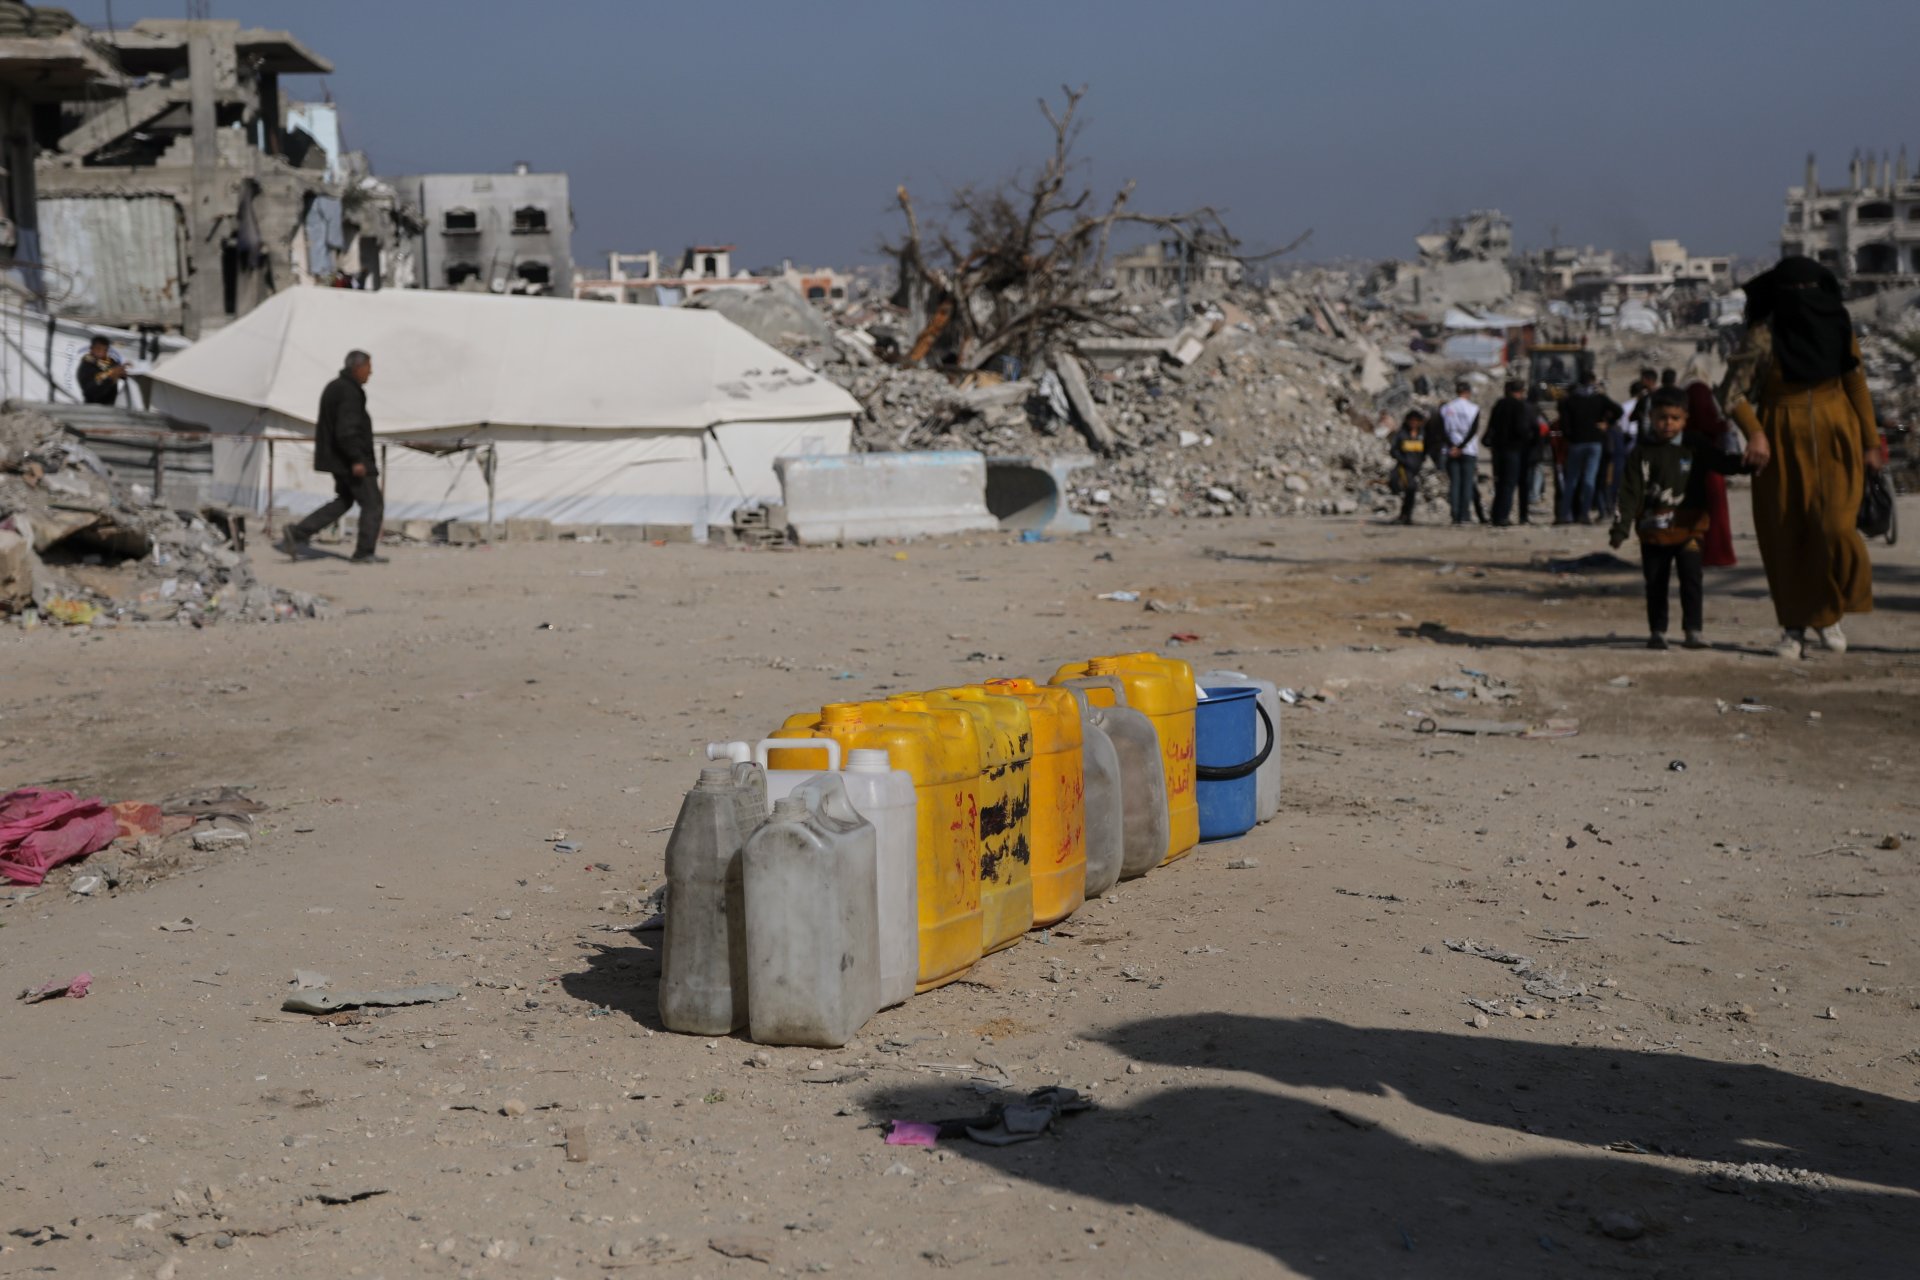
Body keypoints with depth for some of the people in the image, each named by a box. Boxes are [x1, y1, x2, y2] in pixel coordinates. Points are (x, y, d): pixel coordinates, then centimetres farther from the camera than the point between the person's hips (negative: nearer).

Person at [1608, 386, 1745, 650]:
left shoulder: (1695, 450, 4)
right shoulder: (1641, 454, 2)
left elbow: (1723, 462, -2)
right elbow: (1630, 493, -1)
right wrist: (1621, 526, -7)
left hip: (1688, 529, 0)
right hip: (1653, 533, 1)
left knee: (1692, 580, -7)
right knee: (1655, 584, 9)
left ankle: (1693, 630, -4)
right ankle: (1657, 632, 19)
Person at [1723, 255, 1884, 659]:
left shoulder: (1835, 324, 4)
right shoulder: (1765, 334, -6)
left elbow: (1855, 380, 13)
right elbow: (1732, 393, -9)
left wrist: (1870, 436, 13)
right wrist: (1754, 433, -24)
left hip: (1835, 438, 2)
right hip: (1782, 443, -2)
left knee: (1834, 526, -11)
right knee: (1786, 536, 1)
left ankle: (1828, 614, 10)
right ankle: (1794, 628, 12)